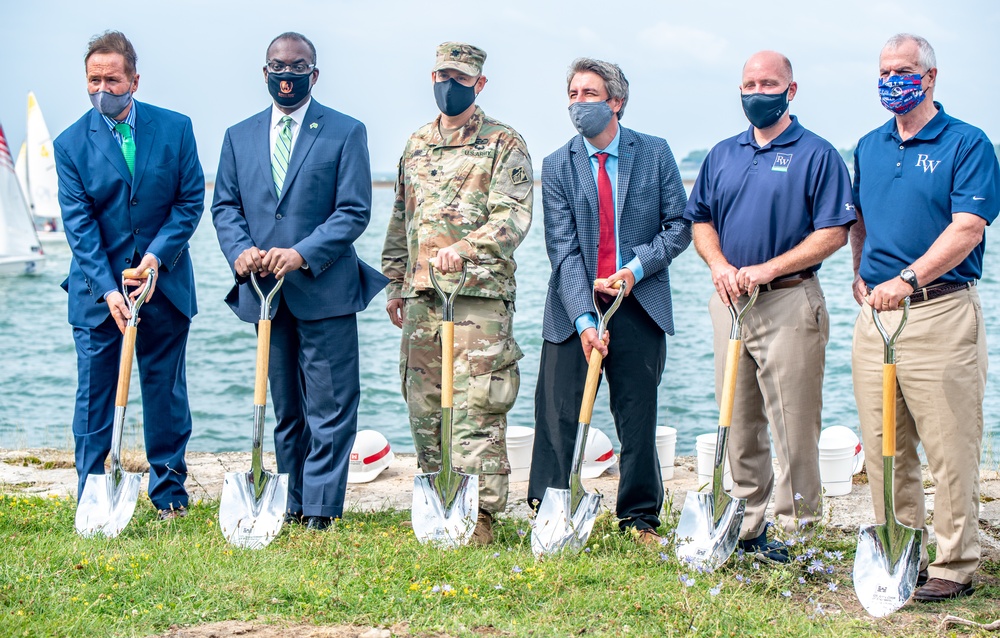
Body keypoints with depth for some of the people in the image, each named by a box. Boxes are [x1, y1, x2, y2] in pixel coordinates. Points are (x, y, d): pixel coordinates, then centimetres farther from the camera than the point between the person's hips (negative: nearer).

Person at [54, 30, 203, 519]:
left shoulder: (175, 128, -2)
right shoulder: (71, 144, -4)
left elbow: (191, 201, 0)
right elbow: (79, 225, -8)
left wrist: (158, 255, -14)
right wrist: (108, 290, -18)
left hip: (165, 283, 1)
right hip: (98, 288, -1)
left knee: (166, 392, 8)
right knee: (94, 394, 1)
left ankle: (169, 496, 19)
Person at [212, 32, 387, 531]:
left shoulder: (345, 132, -1)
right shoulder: (240, 136, 12)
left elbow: (355, 210, -7)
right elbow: (225, 205, 10)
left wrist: (303, 254, -19)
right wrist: (240, 250, -10)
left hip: (325, 290, -4)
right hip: (265, 292, 4)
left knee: (330, 406, -3)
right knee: (286, 409, 12)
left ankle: (320, 507, 3)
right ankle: (292, 505, 19)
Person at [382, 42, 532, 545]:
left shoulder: (504, 144, 0)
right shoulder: (416, 145, 18)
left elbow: (514, 216, -11)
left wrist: (464, 247, -26)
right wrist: (394, 283, 20)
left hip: (479, 294, -6)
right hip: (421, 295, 6)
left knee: (476, 408, -9)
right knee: (424, 406, 8)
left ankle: (480, 515, -5)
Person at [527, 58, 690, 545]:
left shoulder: (654, 153, 3)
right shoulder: (557, 166, 2)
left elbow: (679, 226, 4)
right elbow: (562, 249, -6)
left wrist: (636, 268, -12)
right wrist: (584, 318, -16)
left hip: (639, 304, 0)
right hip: (574, 308, 0)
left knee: (637, 418, 5)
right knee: (558, 417, -2)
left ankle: (639, 518, 18)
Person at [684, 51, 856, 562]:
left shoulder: (817, 155, -3)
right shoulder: (722, 155, 14)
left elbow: (834, 232, -10)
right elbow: (701, 222, 17)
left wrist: (768, 269, -17)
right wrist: (720, 266, -4)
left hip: (789, 303, -5)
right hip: (730, 303, 5)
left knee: (793, 424, -5)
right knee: (738, 423, 9)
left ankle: (796, 532, 2)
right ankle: (747, 528, 18)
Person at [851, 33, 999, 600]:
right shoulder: (869, 147, 15)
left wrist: (908, 279, -25)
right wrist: (862, 275, 10)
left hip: (941, 314, -6)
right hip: (875, 314, 6)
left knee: (951, 450, -2)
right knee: (883, 449, 10)